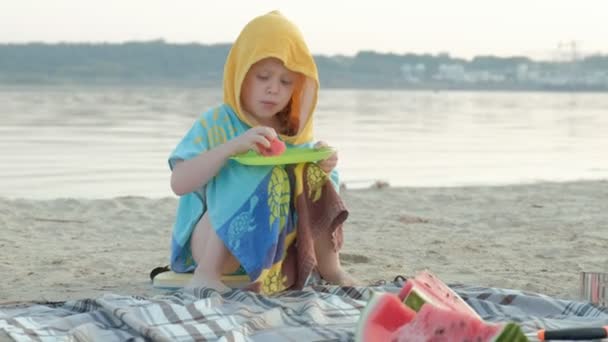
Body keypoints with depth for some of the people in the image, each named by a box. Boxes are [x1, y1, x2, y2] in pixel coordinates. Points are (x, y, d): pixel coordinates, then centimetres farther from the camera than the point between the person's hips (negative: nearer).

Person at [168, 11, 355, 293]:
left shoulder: (294, 132, 8)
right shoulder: (215, 124, -6)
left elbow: (308, 194, 9)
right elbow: (179, 183, -19)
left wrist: (323, 169, -14)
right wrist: (232, 146, -30)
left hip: (275, 246, 5)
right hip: (212, 245, -4)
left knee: (307, 175, -14)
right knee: (266, 179, -29)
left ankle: (329, 268, -10)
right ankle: (206, 273, -27)